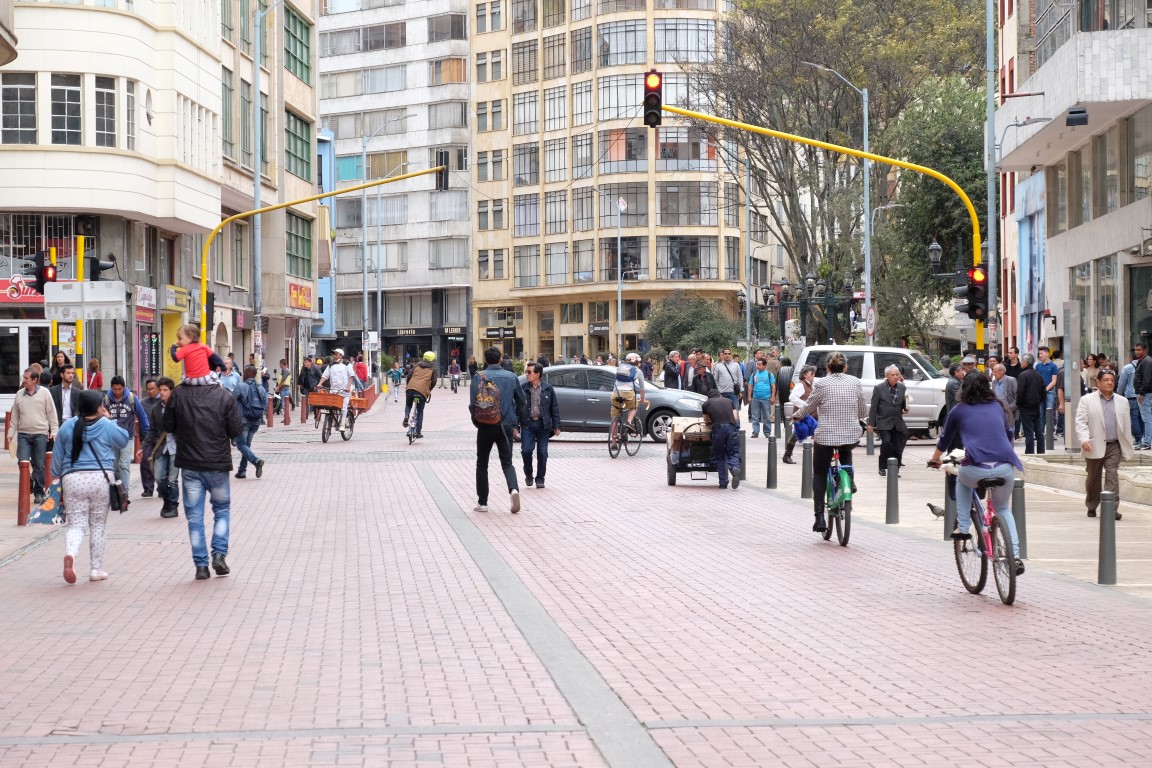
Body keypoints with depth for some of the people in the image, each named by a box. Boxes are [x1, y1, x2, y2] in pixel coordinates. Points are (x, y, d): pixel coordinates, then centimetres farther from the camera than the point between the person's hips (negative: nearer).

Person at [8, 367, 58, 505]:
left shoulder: (44, 393, -1)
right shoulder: (19, 394, 7)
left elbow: (52, 414, 1)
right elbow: (14, 416, 13)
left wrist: (54, 431, -4)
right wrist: (11, 432, 10)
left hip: (40, 434, -2)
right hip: (23, 434, 2)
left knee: (39, 465, 2)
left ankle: (39, 493, 13)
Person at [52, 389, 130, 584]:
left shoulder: (67, 427, 4)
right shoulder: (107, 426, -3)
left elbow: (58, 456, 10)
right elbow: (124, 440, 15)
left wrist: (58, 477, 25)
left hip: (72, 479, 1)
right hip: (101, 478, -1)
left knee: (76, 524, 2)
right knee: (98, 525, 11)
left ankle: (70, 554, -28)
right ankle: (96, 569, 14)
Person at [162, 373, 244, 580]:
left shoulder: (177, 395, -6)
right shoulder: (225, 396, -11)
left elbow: (168, 427, 2)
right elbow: (236, 431, -7)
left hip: (190, 464, 1)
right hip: (218, 464, -1)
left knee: (194, 516, 7)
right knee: (222, 509, 18)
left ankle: (201, 565, 5)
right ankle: (219, 553, 3)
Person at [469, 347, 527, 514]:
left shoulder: (479, 376, -9)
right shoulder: (511, 377, 3)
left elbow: (473, 403, -13)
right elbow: (522, 401, 9)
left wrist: (476, 421, 4)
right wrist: (515, 418, 23)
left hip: (485, 426, -2)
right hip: (506, 425, 2)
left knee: (482, 464, 11)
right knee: (507, 462, 7)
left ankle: (482, 502, 13)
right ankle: (513, 489, -22)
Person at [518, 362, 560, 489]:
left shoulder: (547, 388, 0)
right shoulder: (523, 389, 1)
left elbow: (554, 407, 5)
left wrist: (556, 426, 2)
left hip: (543, 425, 0)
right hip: (527, 424, 0)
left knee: (542, 452, 2)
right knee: (526, 450, -10)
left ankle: (540, 478, 15)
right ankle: (528, 475, 13)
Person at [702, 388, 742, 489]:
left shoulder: (706, 404, 21)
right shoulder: (729, 400, 25)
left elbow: (706, 421, 30)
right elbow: (735, 417, 20)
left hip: (718, 428, -1)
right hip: (731, 427, 1)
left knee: (719, 456, 11)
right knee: (733, 452, 10)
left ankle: (723, 482, 6)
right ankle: (735, 468, -21)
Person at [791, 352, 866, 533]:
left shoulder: (822, 384, -8)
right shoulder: (855, 383, 1)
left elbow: (808, 406, 4)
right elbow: (863, 411, 10)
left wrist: (796, 416, 25)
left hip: (825, 436, -3)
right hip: (851, 435, 3)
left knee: (819, 475, 11)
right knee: (846, 452, 38)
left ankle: (819, 517, 3)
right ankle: (850, 479, 13)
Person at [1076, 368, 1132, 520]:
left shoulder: (1122, 401, 11)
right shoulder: (1086, 400, 1)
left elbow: (1126, 426, 13)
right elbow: (1080, 422, -5)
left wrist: (1128, 448, 11)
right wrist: (1084, 439, -21)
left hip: (1114, 446, 1)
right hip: (1094, 446, -1)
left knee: (1112, 475, -12)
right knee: (1093, 478, 10)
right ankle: (1092, 507, 27)